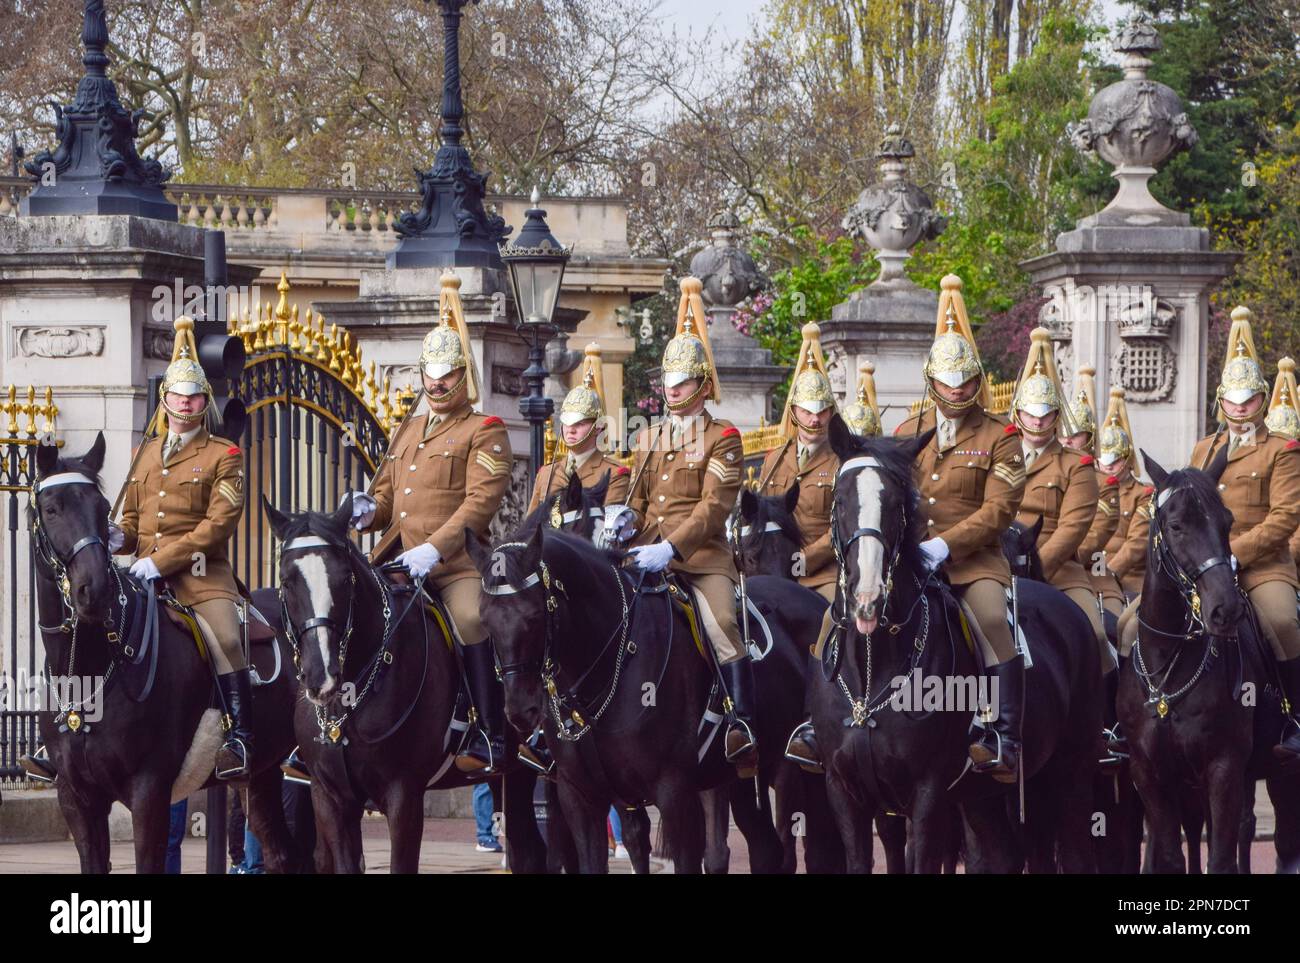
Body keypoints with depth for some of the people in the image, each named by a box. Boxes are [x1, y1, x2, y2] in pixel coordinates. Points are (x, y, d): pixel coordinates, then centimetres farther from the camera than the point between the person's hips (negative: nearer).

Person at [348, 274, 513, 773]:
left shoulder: (484, 432, 1)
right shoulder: (408, 430, 23)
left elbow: (481, 501, -11)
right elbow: (386, 492, 27)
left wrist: (434, 548, -22)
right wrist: (368, 510, 1)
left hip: (456, 562, -7)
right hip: (398, 558, 7)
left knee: (473, 624, -28)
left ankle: (490, 738, -22)